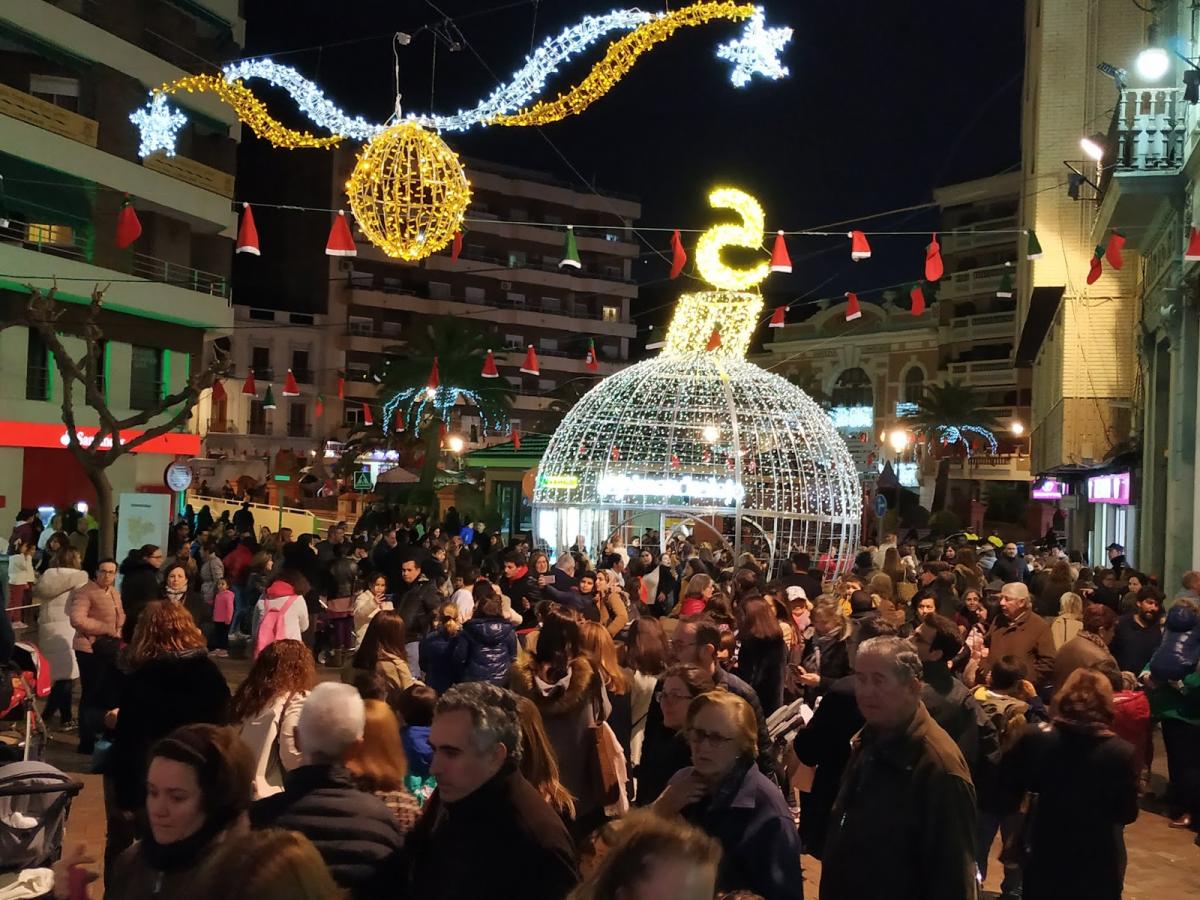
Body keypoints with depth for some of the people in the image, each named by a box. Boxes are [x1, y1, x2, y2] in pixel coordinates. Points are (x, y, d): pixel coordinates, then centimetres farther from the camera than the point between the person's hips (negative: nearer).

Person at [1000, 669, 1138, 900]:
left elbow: (1010, 786, -1)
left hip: (1044, 856, 1)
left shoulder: (1035, 740, -15)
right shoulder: (1120, 752, -19)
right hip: (1098, 862, -1)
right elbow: (1127, 813, -7)